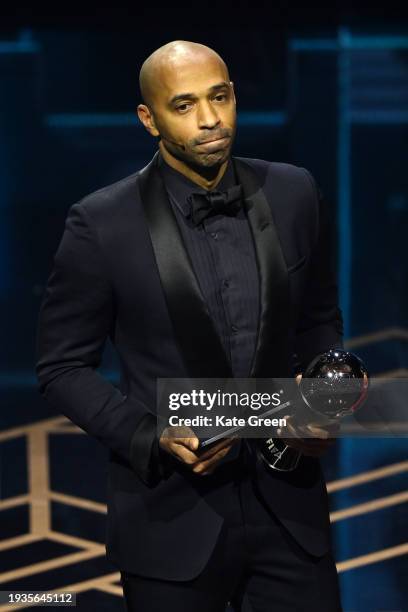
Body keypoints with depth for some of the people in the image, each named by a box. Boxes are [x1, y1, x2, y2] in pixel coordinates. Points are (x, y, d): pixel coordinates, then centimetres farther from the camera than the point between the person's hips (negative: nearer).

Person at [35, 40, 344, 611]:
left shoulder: (294, 194, 0)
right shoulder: (102, 223, -10)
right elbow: (63, 367, -3)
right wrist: (154, 439, -17)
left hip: (288, 505, 3)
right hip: (172, 518, -3)